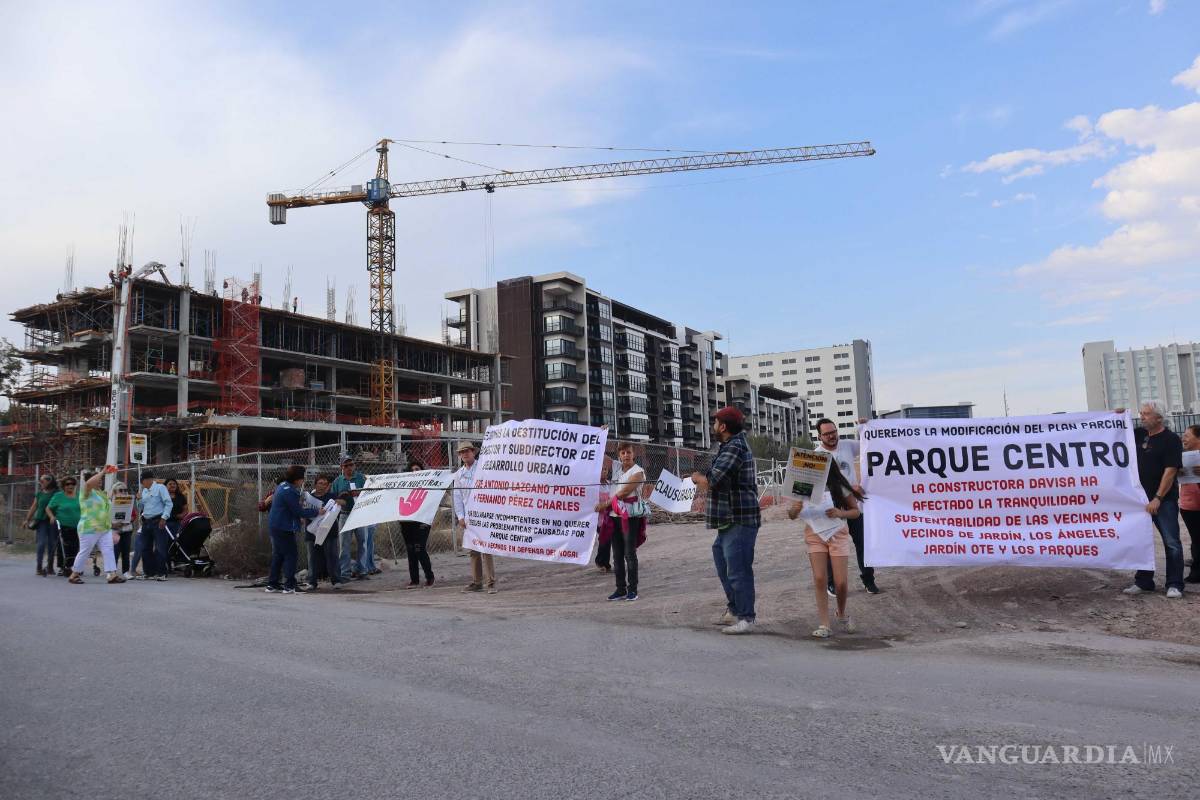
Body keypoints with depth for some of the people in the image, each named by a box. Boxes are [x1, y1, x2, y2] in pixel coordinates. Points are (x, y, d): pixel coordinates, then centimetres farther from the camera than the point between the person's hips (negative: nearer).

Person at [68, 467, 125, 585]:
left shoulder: (102, 493, 17)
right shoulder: (86, 491, -6)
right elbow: (89, 483, -30)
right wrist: (103, 472, -24)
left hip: (105, 529, 7)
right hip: (89, 529, -7)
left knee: (108, 551, -3)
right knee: (84, 552, 3)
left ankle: (112, 575, -9)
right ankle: (74, 575, 19)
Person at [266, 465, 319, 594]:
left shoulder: (282, 486, 11)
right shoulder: (289, 491, -21)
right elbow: (298, 511, -19)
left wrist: (299, 519, 14)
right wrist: (316, 512, -10)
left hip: (275, 526, 10)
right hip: (284, 528, -10)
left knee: (278, 555, 16)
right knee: (291, 554, -4)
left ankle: (272, 584, 21)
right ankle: (289, 586, -4)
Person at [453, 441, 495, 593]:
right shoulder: (459, 474, 14)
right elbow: (457, 496, 13)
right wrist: (460, 516, 4)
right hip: (467, 516, 5)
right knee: (473, 550, 8)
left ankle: (491, 582, -7)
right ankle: (476, 582, 16)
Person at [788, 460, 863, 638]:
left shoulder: (839, 487, -14)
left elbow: (856, 511, -4)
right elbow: (792, 516, -6)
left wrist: (840, 513, -24)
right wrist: (794, 509, -30)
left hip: (838, 535, -1)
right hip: (814, 535, 1)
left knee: (840, 582, -3)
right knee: (819, 579, -9)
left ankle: (842, 614, 28)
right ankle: (823, 625, 1)